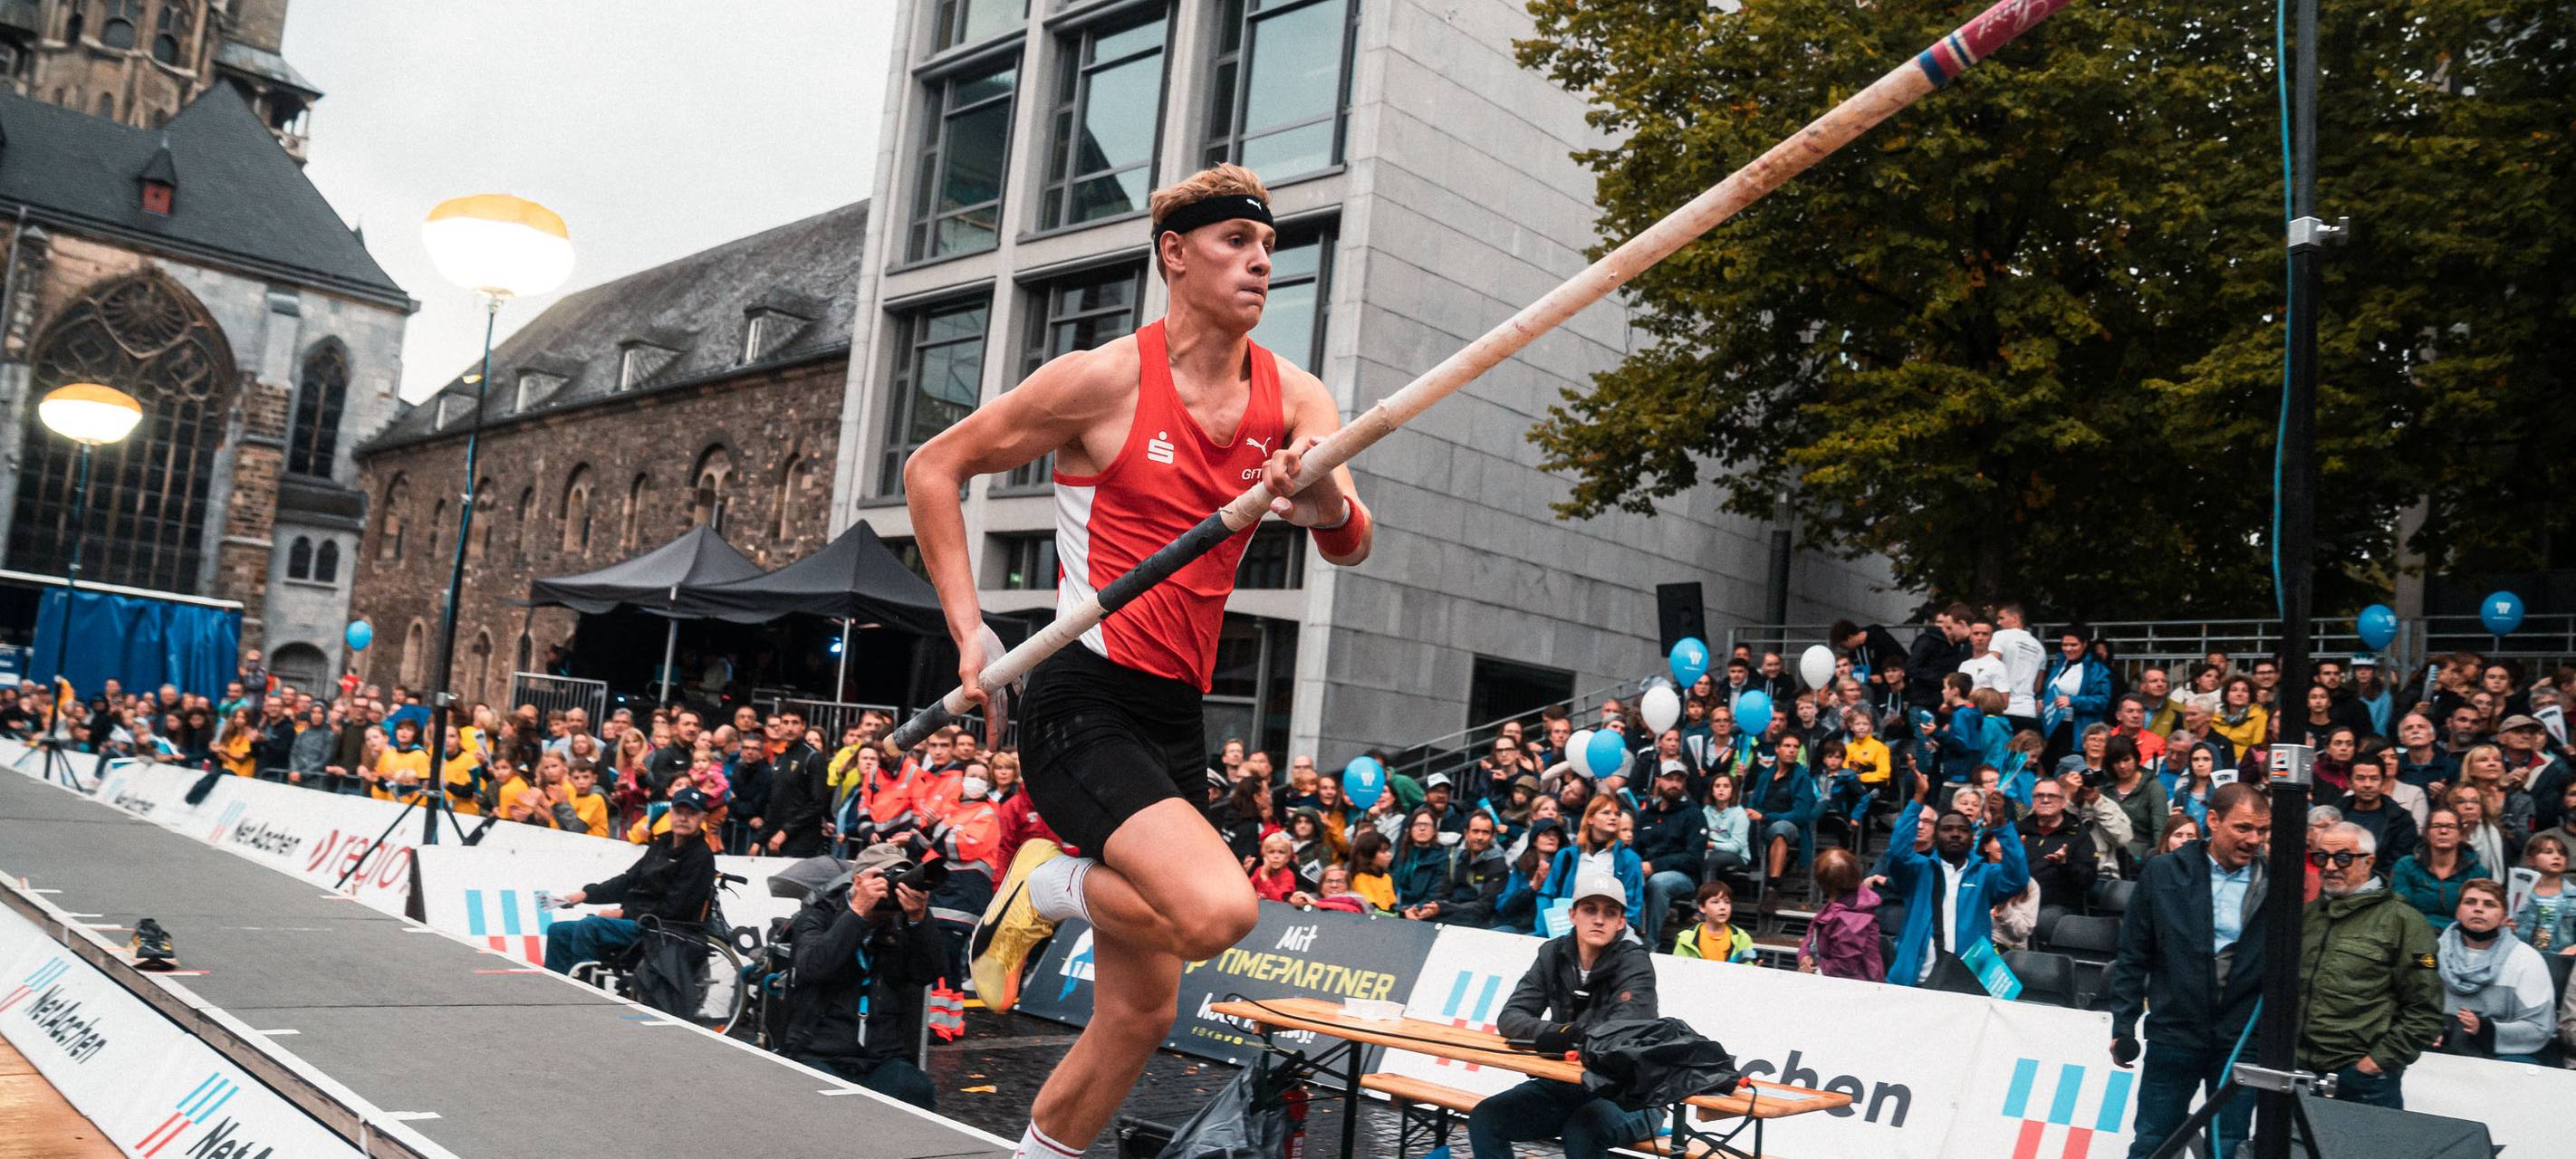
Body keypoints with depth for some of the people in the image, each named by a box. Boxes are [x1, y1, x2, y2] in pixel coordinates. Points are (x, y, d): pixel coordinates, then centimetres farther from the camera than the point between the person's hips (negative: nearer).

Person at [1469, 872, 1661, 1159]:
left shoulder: (1634, 963, -11)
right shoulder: (1554, 955, 2)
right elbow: (1509, 1018, -6)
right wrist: (1551, 1033, -25)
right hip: (1567, 1083, 5)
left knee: (1582, 1131, -34)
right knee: (1484, 1119, -13)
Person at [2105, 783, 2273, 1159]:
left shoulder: (2274, 884, -2)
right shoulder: (2163, 873, -2)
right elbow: (2133, 957, 2)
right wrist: (2123, 1025, 0)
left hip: (2241, 1043, 0)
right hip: (2173, 1035, 0)